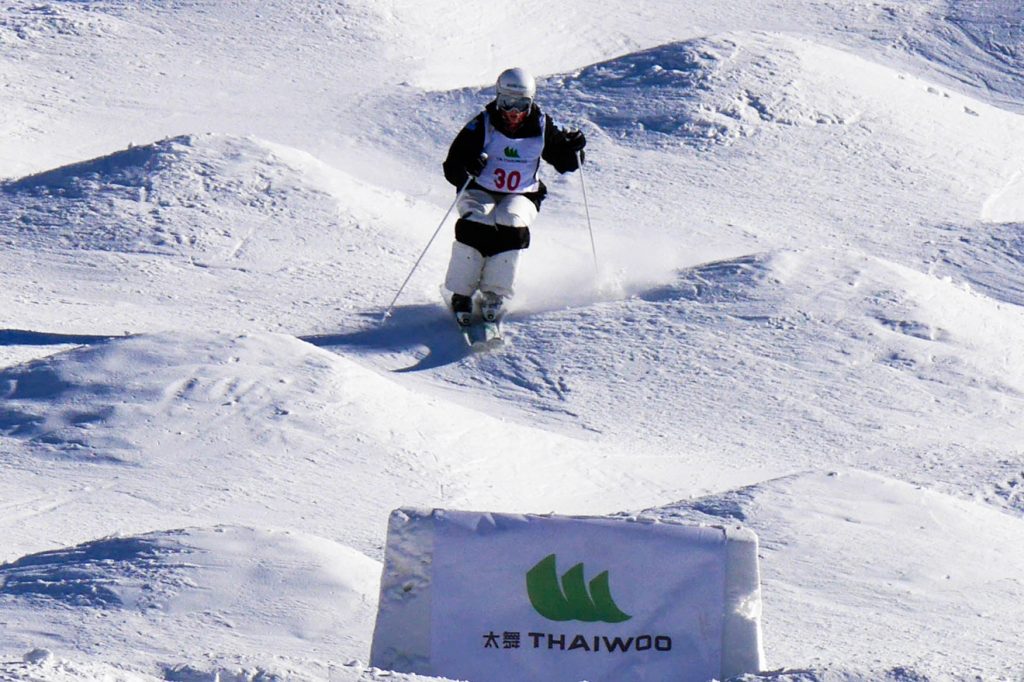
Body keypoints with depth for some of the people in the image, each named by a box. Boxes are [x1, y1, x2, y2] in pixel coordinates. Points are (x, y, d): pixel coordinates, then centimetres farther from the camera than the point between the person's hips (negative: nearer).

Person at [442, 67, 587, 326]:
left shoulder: (540, 128, -1)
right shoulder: (483, 125, -9)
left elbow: (565, 163, 9)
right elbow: (452, 166, -13)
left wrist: (573, 149, -14)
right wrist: (467, 167, -36)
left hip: (521, 197, 1)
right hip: (481, 192, -1)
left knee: (511, 225, -30)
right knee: (475, 225, -30)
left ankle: (494, 295, -19)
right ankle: (461, 294, -18)